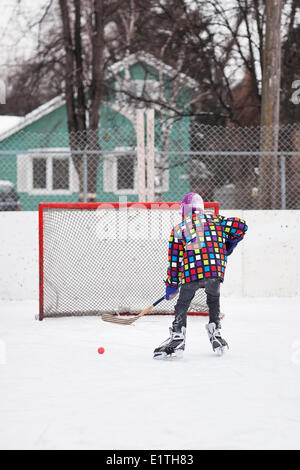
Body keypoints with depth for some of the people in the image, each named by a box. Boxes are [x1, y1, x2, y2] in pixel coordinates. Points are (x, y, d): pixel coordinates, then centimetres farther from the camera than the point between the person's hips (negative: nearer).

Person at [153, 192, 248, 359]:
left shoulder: (178, 230, 14)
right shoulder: (215, 220, 19)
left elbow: (174, 260, 14)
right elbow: (240, 226, 15)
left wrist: (171, 285, 21)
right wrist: (228, 245, 30)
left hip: (191, 273, -2)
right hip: (215, 269, 2)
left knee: (182, 304, 10)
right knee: (213, 300, 26)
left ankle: (177, 336, -4)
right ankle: (215, 333, 22)